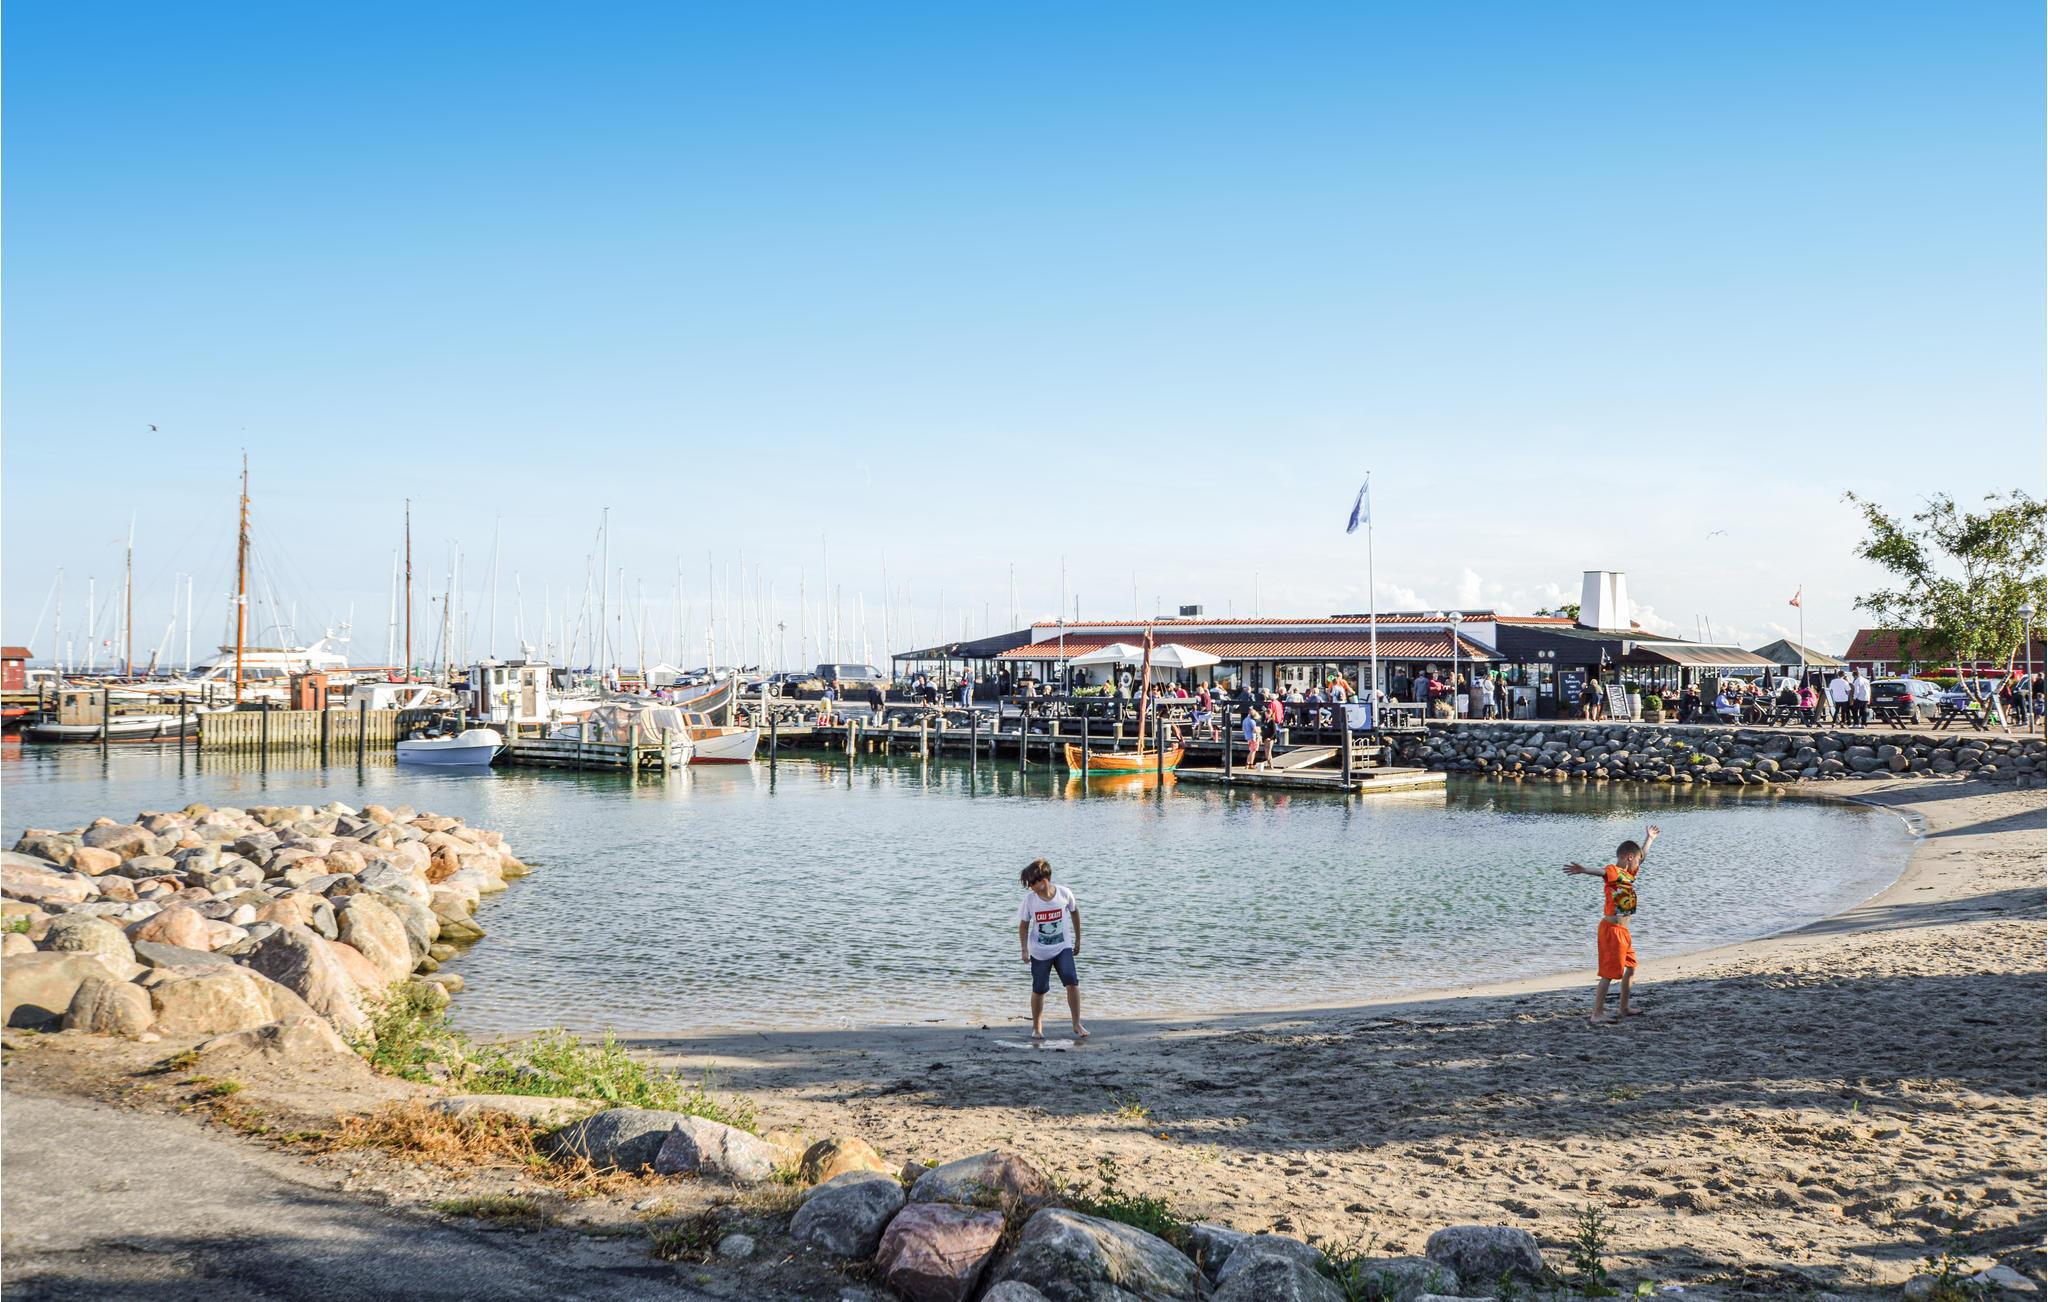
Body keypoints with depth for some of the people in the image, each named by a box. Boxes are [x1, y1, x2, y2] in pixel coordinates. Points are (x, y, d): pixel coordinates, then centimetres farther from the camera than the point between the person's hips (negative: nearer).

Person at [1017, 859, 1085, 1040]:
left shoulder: (1064, 894, -12)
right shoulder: (1030, 899, -11)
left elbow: (1074, 913, 7)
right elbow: (1023, 925, 0)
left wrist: (1078, 941, 13)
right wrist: (1024, 950, -11)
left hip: (1063, 947, -1)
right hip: (1039, 952, 1)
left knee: (1072, 982, -17)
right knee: (1039, 989, 6)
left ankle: (1077, 1025, -6)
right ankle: (1037, 1027, 25)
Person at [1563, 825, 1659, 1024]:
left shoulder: (1628, 873, 13)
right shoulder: (1613, 872, -15)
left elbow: (1641, 857, 32)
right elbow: (1601, 871, -39)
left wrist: (1649, 839, 44)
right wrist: (1584, 870, -60)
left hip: (1623, 930, 10)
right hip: (1612, 929, -10)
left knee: (1630, 968, 20)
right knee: (1608, 973, -10)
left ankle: (1624, 1009, 33)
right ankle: (1597, 1014, -9)